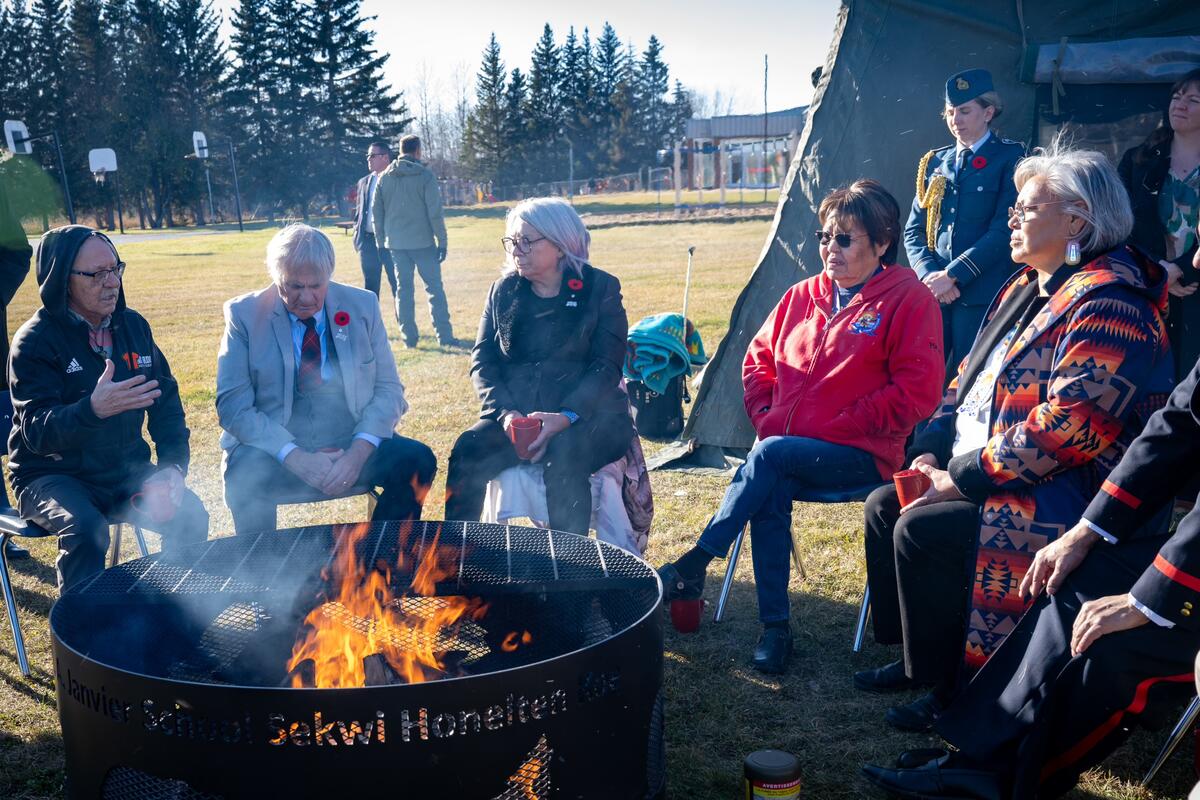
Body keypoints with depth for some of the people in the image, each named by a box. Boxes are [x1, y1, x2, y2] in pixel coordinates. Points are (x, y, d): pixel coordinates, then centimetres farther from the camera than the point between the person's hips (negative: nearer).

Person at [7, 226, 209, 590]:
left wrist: (173, 465, -7)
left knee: (190, 516, -19)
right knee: (86, 530, -34)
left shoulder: (133, 325, 4)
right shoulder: (35, 341, -12)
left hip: (126, 470, 4)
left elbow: (166, 401, 9)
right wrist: (94, 409, -43)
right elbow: (36, 432, -22)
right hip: (52, 475, -4)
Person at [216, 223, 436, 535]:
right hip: (277, 449, -2)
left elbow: (389, 389, 4)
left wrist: (359, 450, -15)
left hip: (353, 444, 2)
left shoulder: (362, 306, 5)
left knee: (417, 460, -24)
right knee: (246, 474, -34)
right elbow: (233, 406, -6)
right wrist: (295, 458, -20)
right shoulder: (245, 314, -1)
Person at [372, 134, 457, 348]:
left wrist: (381, 241, 15)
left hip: (396, 243, 4)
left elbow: (377, 211, 9)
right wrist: (442, 241, -4)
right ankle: (444, 336, -3)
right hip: (423, 242, -4)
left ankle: (408, 336, 10)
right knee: (434, 288, 1)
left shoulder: (385, 176, 7)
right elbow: (435, 212, -9)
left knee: (403, 289, 10)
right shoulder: (424, 176, -6)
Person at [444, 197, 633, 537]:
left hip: (587, 415, -3)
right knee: (467, 451, -25)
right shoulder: (503, 291, 13)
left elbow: (607, 366, -7)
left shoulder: (600, 288, 2)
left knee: (563, 458, -35)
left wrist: (565, 417, -23)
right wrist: (505, 413, -14)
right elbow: (483, 359, 6)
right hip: (514, 413, 3)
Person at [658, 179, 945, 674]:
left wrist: (835, 427, -12)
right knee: (771, 492, -28)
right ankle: (775, 628, -19)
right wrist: (767, 416, 5)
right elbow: (759, 360, 24)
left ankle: (695, 565, -23)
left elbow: (915, 393, -10)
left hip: (862, 455, -4)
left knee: (771, 456, -31)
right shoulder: (804, 295, 14)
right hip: (788, 452, 4)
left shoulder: (909, 299, -3)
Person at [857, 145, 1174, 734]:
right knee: (883, 505, 6)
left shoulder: (1106, 302, -20)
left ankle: (947, 685, -4)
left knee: (921, 529, -24)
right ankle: (912, 656, 18)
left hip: (1066, 496, -10)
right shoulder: (1027, 286, 13)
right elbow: (969, 377, 17)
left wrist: (963, 477, -24)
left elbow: (1067, 424, -29)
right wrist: (929, 452, 2)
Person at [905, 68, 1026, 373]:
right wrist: (930, 275, -6)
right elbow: (914, 230, 12)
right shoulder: (934, 162, 16)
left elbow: (1004, 228, -8)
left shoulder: (1010, 158, 2)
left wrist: (953, 275, -13)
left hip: (983, 294, -4)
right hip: (932, 292, 4)